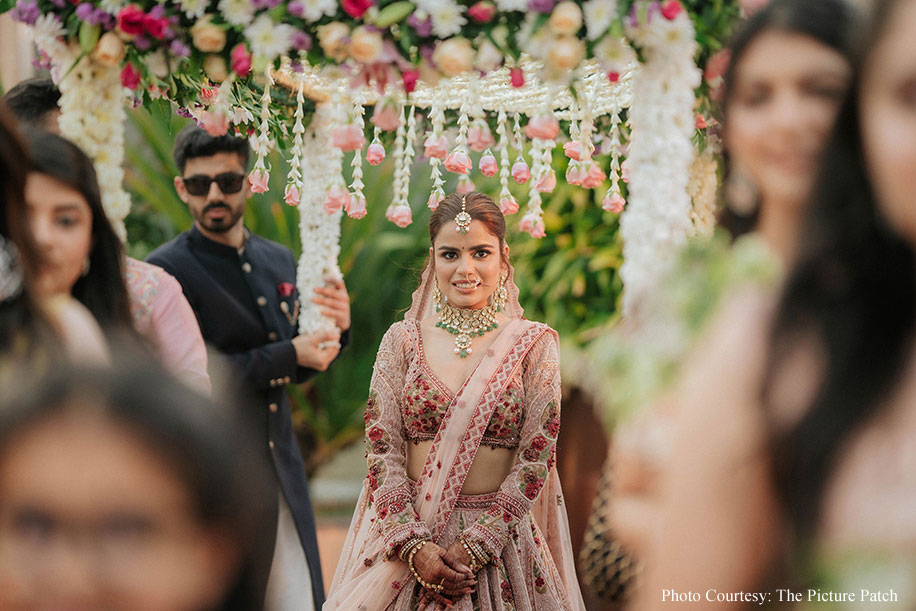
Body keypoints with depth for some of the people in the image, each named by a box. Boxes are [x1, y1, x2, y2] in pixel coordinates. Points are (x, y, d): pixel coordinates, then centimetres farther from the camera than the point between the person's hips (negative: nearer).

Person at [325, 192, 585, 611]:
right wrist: (414, 546, -13)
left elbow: (536, 458, -5)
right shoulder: (403, 339, 2)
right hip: (406, 534, 1)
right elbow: (382, 451, -2)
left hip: (500, 537, 0)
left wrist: (473, 547, -13)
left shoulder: (534, 345, -1)